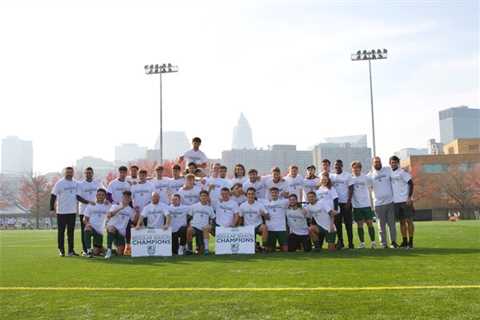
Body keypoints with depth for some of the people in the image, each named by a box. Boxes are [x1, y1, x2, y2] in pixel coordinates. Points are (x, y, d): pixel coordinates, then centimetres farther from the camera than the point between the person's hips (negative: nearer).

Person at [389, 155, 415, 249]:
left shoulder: (402, 172, -7)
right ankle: (404, 241, 17)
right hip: (396, 202, 6)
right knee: (402, 221, 11)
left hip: (405, 201, -6)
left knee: (409, 220, -1)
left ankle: (410, 242, 2)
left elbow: (411, 183, -11)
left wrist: (409, 197, -17)